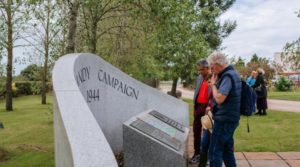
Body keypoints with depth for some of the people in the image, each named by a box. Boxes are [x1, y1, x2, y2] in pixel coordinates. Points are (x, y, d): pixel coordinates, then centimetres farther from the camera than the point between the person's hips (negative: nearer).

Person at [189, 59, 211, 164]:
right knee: (196, 130, 11)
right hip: (198, 106, 7)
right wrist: (194, 106, 15)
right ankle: (197, 153, 23)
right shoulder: (199, 77, 11)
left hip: (207, 107, -7)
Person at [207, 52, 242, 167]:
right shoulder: (232, 73, 12)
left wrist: (213, 84, -13)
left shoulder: (227, 76, -19)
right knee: (227, 150, 17)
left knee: (214, 152, -2)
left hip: (224, 120, -10)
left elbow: (219, 98, -27)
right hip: (229, 118, 10)